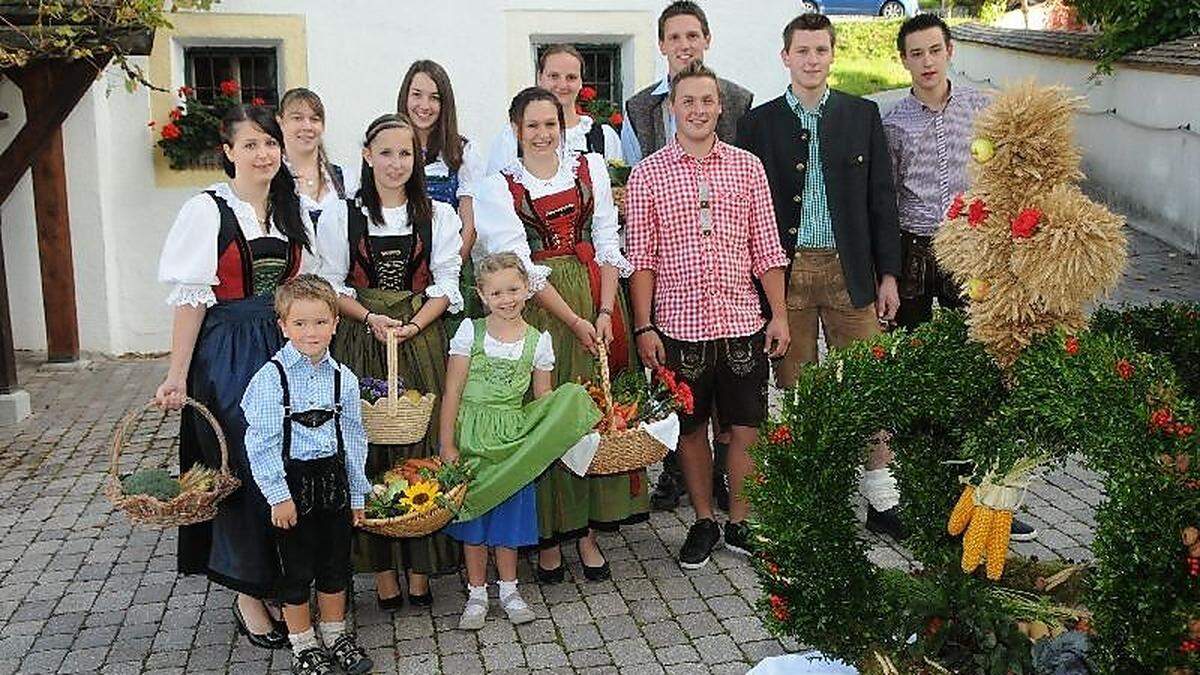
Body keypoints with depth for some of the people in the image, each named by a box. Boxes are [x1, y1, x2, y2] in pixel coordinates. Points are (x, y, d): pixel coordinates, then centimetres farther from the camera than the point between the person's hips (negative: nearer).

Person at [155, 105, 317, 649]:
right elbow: (190, 297, -10)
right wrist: (177, 375, -15)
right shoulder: (208, 211, -7)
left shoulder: (292, 211, 10)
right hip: (228, 354, -5)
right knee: (241, 468, -1)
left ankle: (283, 580, 23)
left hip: (286, 349, 5)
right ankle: (248, 595, 12)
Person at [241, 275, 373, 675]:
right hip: (292, 481, -4)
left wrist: (356, 493, 10)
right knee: (296, 570, 7)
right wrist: (279, 496, -14)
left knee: (336, 563, 15)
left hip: (334, 478, 4)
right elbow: (261, 443, -13)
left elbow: (354, 438, 9)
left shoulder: (343, 378, 2)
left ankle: (336, 634, 34)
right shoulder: (271, 378, -12)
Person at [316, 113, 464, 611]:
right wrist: (371, 319, -13)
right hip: (361, 344, -1)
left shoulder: (438, 216, 9)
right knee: (369, 451, -1)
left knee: (422, 447, 0)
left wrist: (413, 325, -11)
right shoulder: (340, 216, 6)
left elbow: (446, 285, 4)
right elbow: (332, 286, 4)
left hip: (422, 342, 1)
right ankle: (382, 568, 7)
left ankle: (420, 565, 10)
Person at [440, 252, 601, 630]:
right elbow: (452, 393, -5)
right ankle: (477, 594, 21)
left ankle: (508, 590, 26)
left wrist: (545, 443, -8)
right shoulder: (470, 333, -5)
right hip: (472, 436, -1)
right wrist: (448, 446, -8)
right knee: (473, 515, 6)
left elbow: (544, 401, 5)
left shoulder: (538, 341, 0)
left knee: (511, 515, 9)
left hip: (514, 440, 1)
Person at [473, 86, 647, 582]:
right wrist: (574, 322, -14)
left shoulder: (590, 168, 9)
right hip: (538, 304, -2)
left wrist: (605, 311, -8)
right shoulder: (499, 187, 0)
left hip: (595, 298, 3)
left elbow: (608, 244, 4)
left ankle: (589, 531, 13)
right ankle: (548, 537, 9)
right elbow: (522, 266, -7)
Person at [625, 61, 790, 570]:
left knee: (745, 427, 6)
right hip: (679, 323, -1)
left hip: (742, 320, 1)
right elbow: (641, 257, -1)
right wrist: (644, 326, -6)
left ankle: (740, 523, 23)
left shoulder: (747, 167, 6)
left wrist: (779, 315, 3)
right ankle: (703, 523, 26)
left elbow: (766, 248, 7)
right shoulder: (648, 174, 0)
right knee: (691, 428, 10)